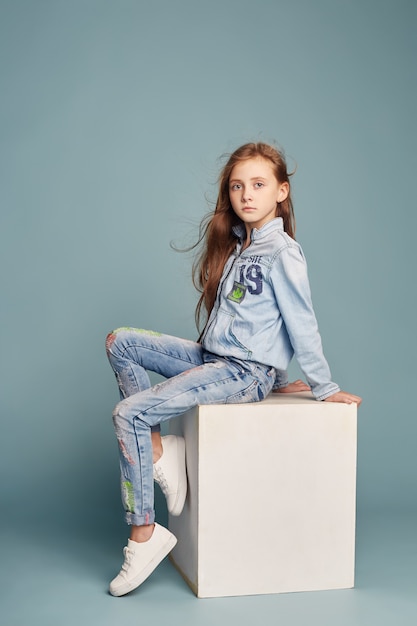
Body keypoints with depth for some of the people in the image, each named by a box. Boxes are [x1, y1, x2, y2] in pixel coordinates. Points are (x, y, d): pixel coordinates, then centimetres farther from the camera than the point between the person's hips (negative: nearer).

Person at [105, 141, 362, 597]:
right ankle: (158, 448, -3)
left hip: (245, 373, -9)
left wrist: (323, 387, -5)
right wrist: (277, 379, 17)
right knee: (120, 342, 2)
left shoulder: (282, 251, -12)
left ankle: (145, 534, -8)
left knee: (129, 413, -17)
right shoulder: (236, 244, 14)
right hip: (212, 358, 9)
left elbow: (301, 323, -10)